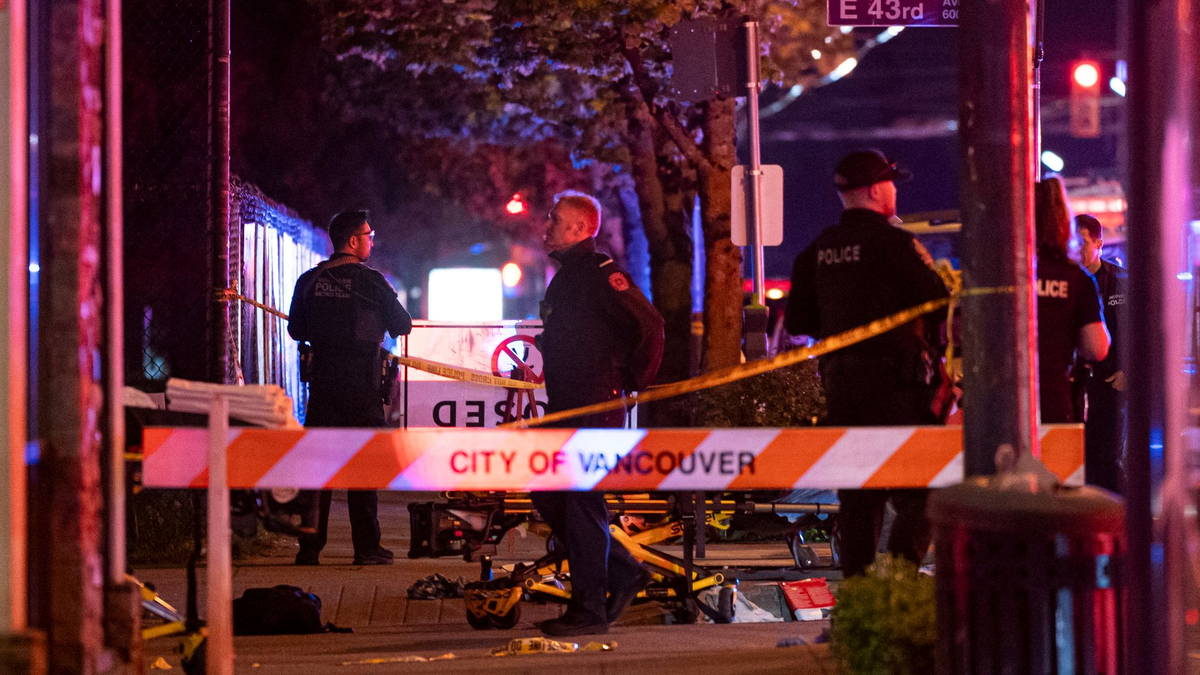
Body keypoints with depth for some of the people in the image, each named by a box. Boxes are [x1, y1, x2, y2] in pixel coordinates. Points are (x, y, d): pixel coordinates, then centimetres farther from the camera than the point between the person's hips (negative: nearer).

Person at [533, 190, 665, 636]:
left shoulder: (599, 272, -12)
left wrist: (636, 384, -12)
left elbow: (648, 324, -19)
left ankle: (589, 611, -1)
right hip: (567, 407, 10)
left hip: (597, 407, -10)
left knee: (581, 503, -7)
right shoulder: (566, 276, 19)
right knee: (548, 496, 11)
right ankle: (623, 572, 20)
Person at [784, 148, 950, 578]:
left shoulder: (817, 251, 8)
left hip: (840, 381, 6)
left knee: (857, 497, 11)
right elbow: (941, 302, -11)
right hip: (897, 381, -6)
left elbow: (797, 321, 12)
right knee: (916, 493, -1)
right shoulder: (893, 243, -11)